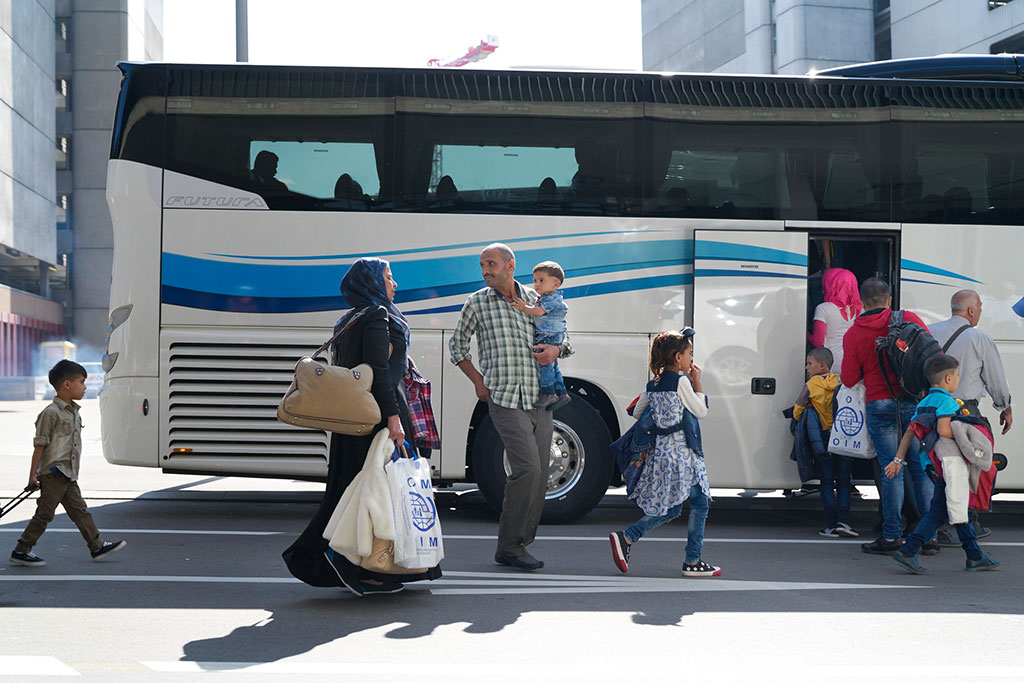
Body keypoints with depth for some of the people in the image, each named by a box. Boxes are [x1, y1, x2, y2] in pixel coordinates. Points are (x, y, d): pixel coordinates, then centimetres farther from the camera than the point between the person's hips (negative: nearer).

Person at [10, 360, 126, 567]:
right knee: (44, 513, -3)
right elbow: (40, 444, -14)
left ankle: (98, 547, 14)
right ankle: (20, 551, 6)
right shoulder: (51, 413, -14)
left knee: (80, 511, 11)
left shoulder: (74, 412, 13)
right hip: (53, 473, -8)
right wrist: (33, 474, -14)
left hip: (68, 475, 8)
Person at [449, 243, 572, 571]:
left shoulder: (535, 299, 11)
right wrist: (478, 381, 5)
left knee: (539, 477, 4)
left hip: (540, 400, 4)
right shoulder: (477, 303, 4)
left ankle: (520, 544, 14)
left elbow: (564, 338, 21)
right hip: (505, 401, -4)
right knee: (527, 469, -17)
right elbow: (457, 344, 16)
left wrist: (556, 349, -3)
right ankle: (509, 547, -8)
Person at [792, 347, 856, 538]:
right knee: (843, 482, 8)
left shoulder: (811, 386, -4)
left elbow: (798, 410, 4)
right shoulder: (840, 383, 5)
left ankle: (831, 526, -1)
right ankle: (843, 521, -3)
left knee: (827, 484, 3)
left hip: (824, 438, -3)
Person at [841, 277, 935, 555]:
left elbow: (849, 379, 4)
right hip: (915, 404, 1)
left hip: (879, 407, -1)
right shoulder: (908, 319, 1)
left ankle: (891, 536, 2)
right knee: (921, 469, 7)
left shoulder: (853, 335, 0)